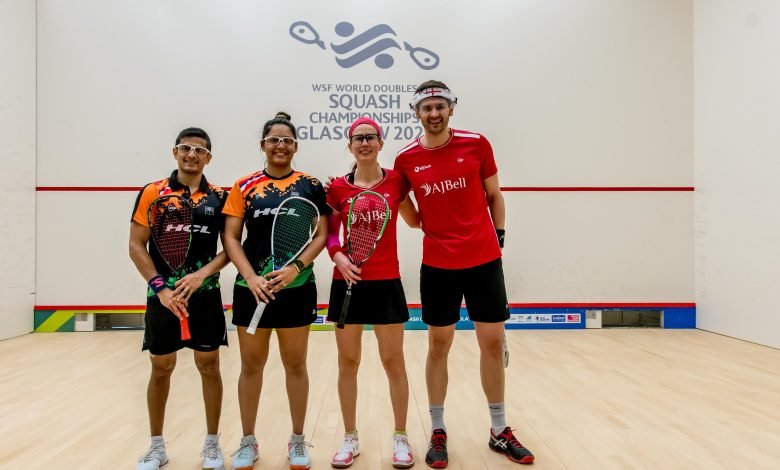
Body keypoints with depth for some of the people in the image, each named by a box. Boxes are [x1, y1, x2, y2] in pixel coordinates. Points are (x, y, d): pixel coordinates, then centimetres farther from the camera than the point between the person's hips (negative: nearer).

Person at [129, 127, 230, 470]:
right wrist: (160, 287, -11)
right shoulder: (152, 193, 0)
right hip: (162, 296, 0)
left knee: (209, 367, 7)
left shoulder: (220, 197, 3)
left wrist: (203, 273, -14)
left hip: (205, 296, 1)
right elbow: (136, 246, -2)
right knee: (161, 368, 10)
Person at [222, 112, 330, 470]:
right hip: (252, 287, 1)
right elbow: (230, 238, 0)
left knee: (295, 364, 10)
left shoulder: (310, 185, 3)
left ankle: (298, 441, 25)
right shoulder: (244, 187, 4)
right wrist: (251, 277, -13)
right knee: (251, 365, 11)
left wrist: (296, 267, -15)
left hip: (296, 287, -1)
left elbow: (321, 235, 0)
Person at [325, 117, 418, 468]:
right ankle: (350, 438, 26)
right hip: (348, 282, 1)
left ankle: (401, 438, 24)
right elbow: (329, 232, 7)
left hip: (386, 282, -1)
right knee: (347, 363, 9)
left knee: (394, 362, 7)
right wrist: (338, 256, -9)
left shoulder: (396, 181, 1)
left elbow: (416, 220, 11)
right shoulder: (337, 187, 2)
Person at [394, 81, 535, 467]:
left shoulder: (477, 144, -2)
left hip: (484, 259, 1)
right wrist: (418, 220, -1)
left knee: (493, 342, 7)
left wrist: (500, 235, 5)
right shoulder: (406, 159, -1)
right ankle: (437, 432, 23)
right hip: (437, 264, 0)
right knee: (438, 345, 7)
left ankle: (499, 431, 25)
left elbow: (494, 196, 8)